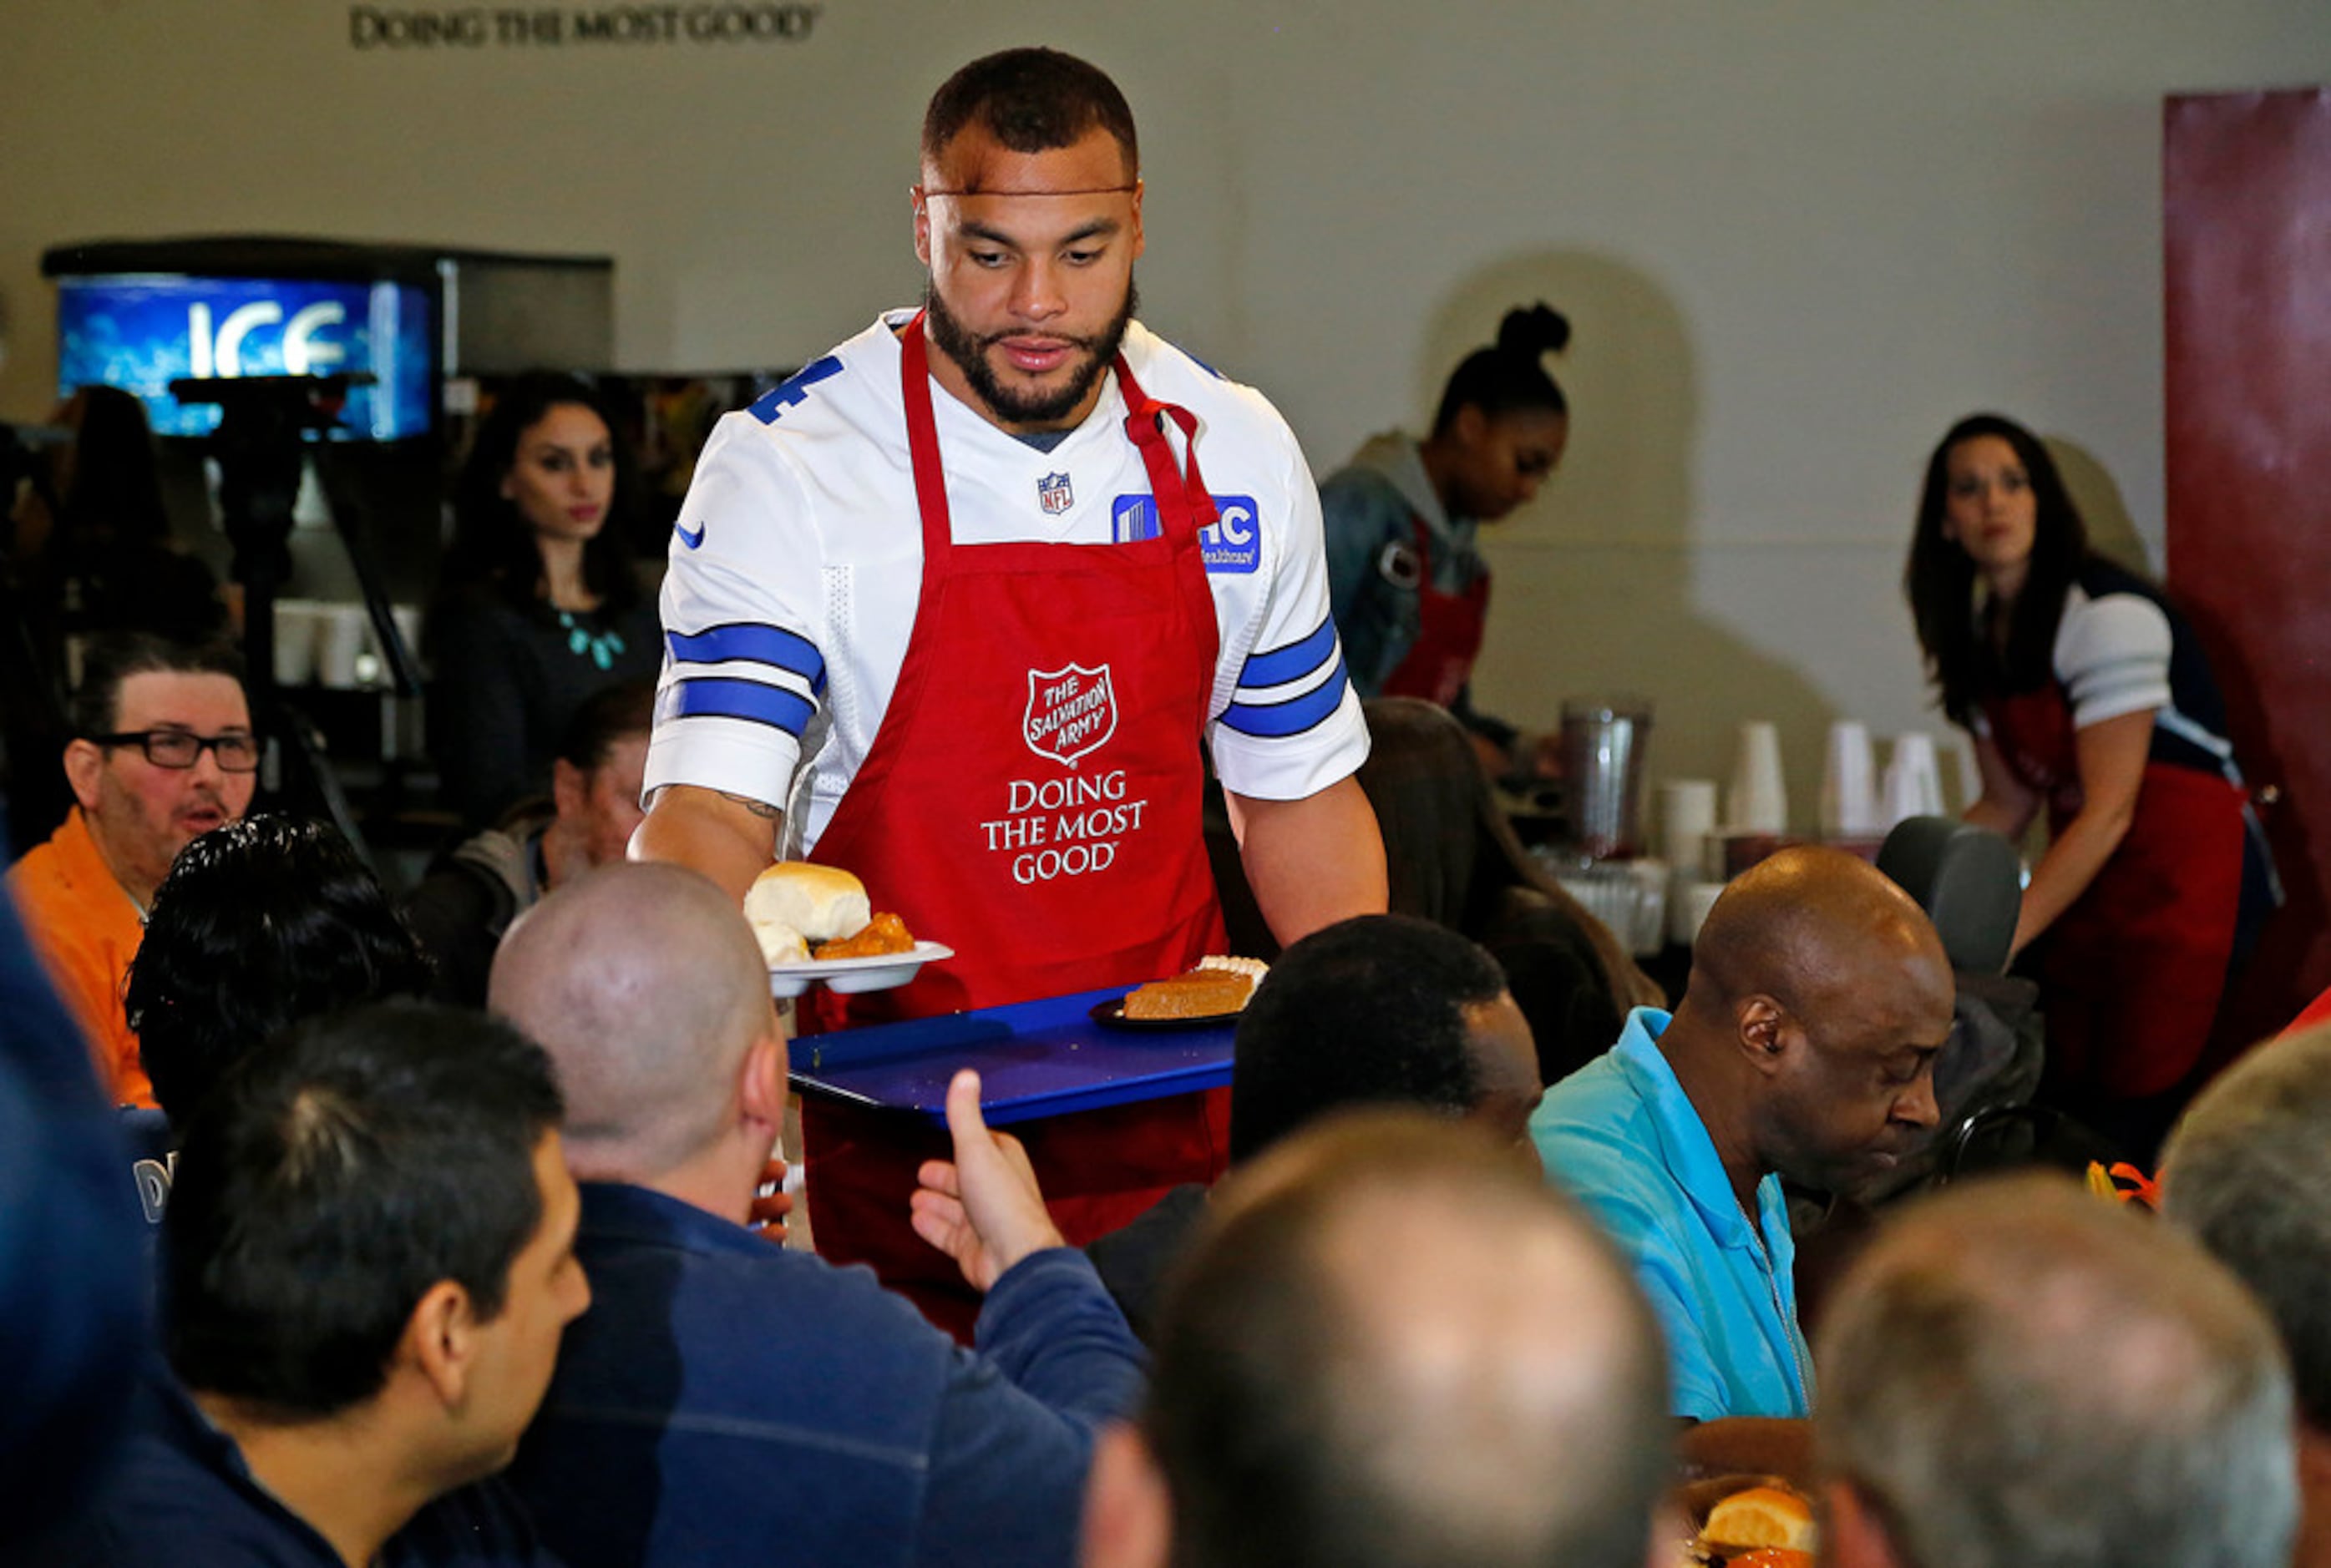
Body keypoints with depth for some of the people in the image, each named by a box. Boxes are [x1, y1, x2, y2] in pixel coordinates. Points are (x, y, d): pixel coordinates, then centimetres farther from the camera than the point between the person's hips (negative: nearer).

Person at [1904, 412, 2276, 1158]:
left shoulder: (2108, 614, -18)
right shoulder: (1979, 634, 7)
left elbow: (2109, 811, -22)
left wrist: (2004, 935, -27)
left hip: (2184, 885, -8)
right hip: (2083, 885, 8)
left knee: (2134, 1130, -14)